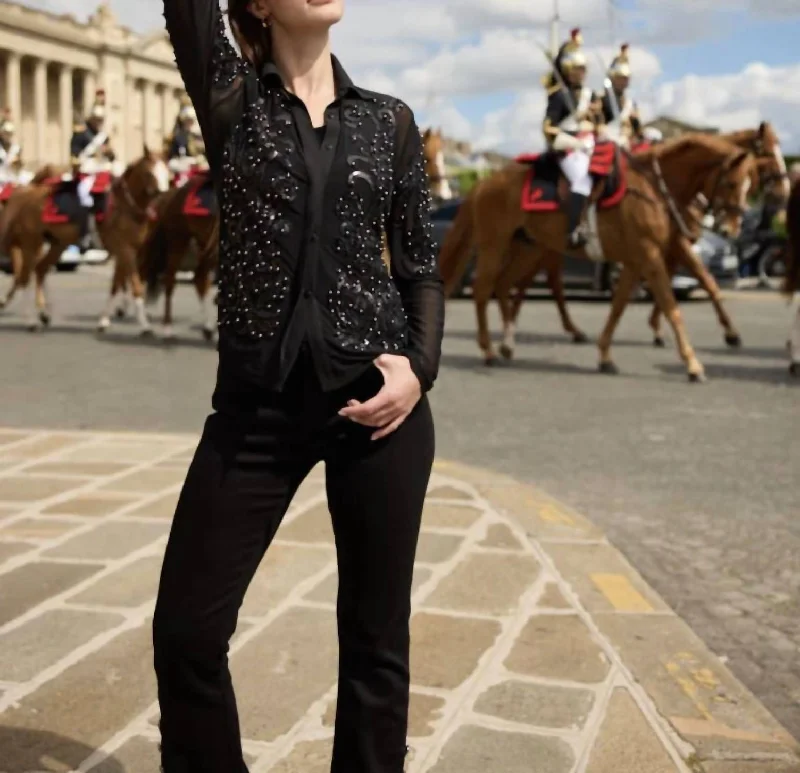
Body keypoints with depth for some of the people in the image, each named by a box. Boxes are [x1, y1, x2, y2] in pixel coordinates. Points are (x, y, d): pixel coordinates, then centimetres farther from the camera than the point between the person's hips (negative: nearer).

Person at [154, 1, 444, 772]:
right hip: (257, 402, -1)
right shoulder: (230, 96, 6)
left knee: (376, 632, 8)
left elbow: (420, 264, 9)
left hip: (376, 396, 1)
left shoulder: (390, 119, 9)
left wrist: (420, 364, -7)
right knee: (186, 627, 1)